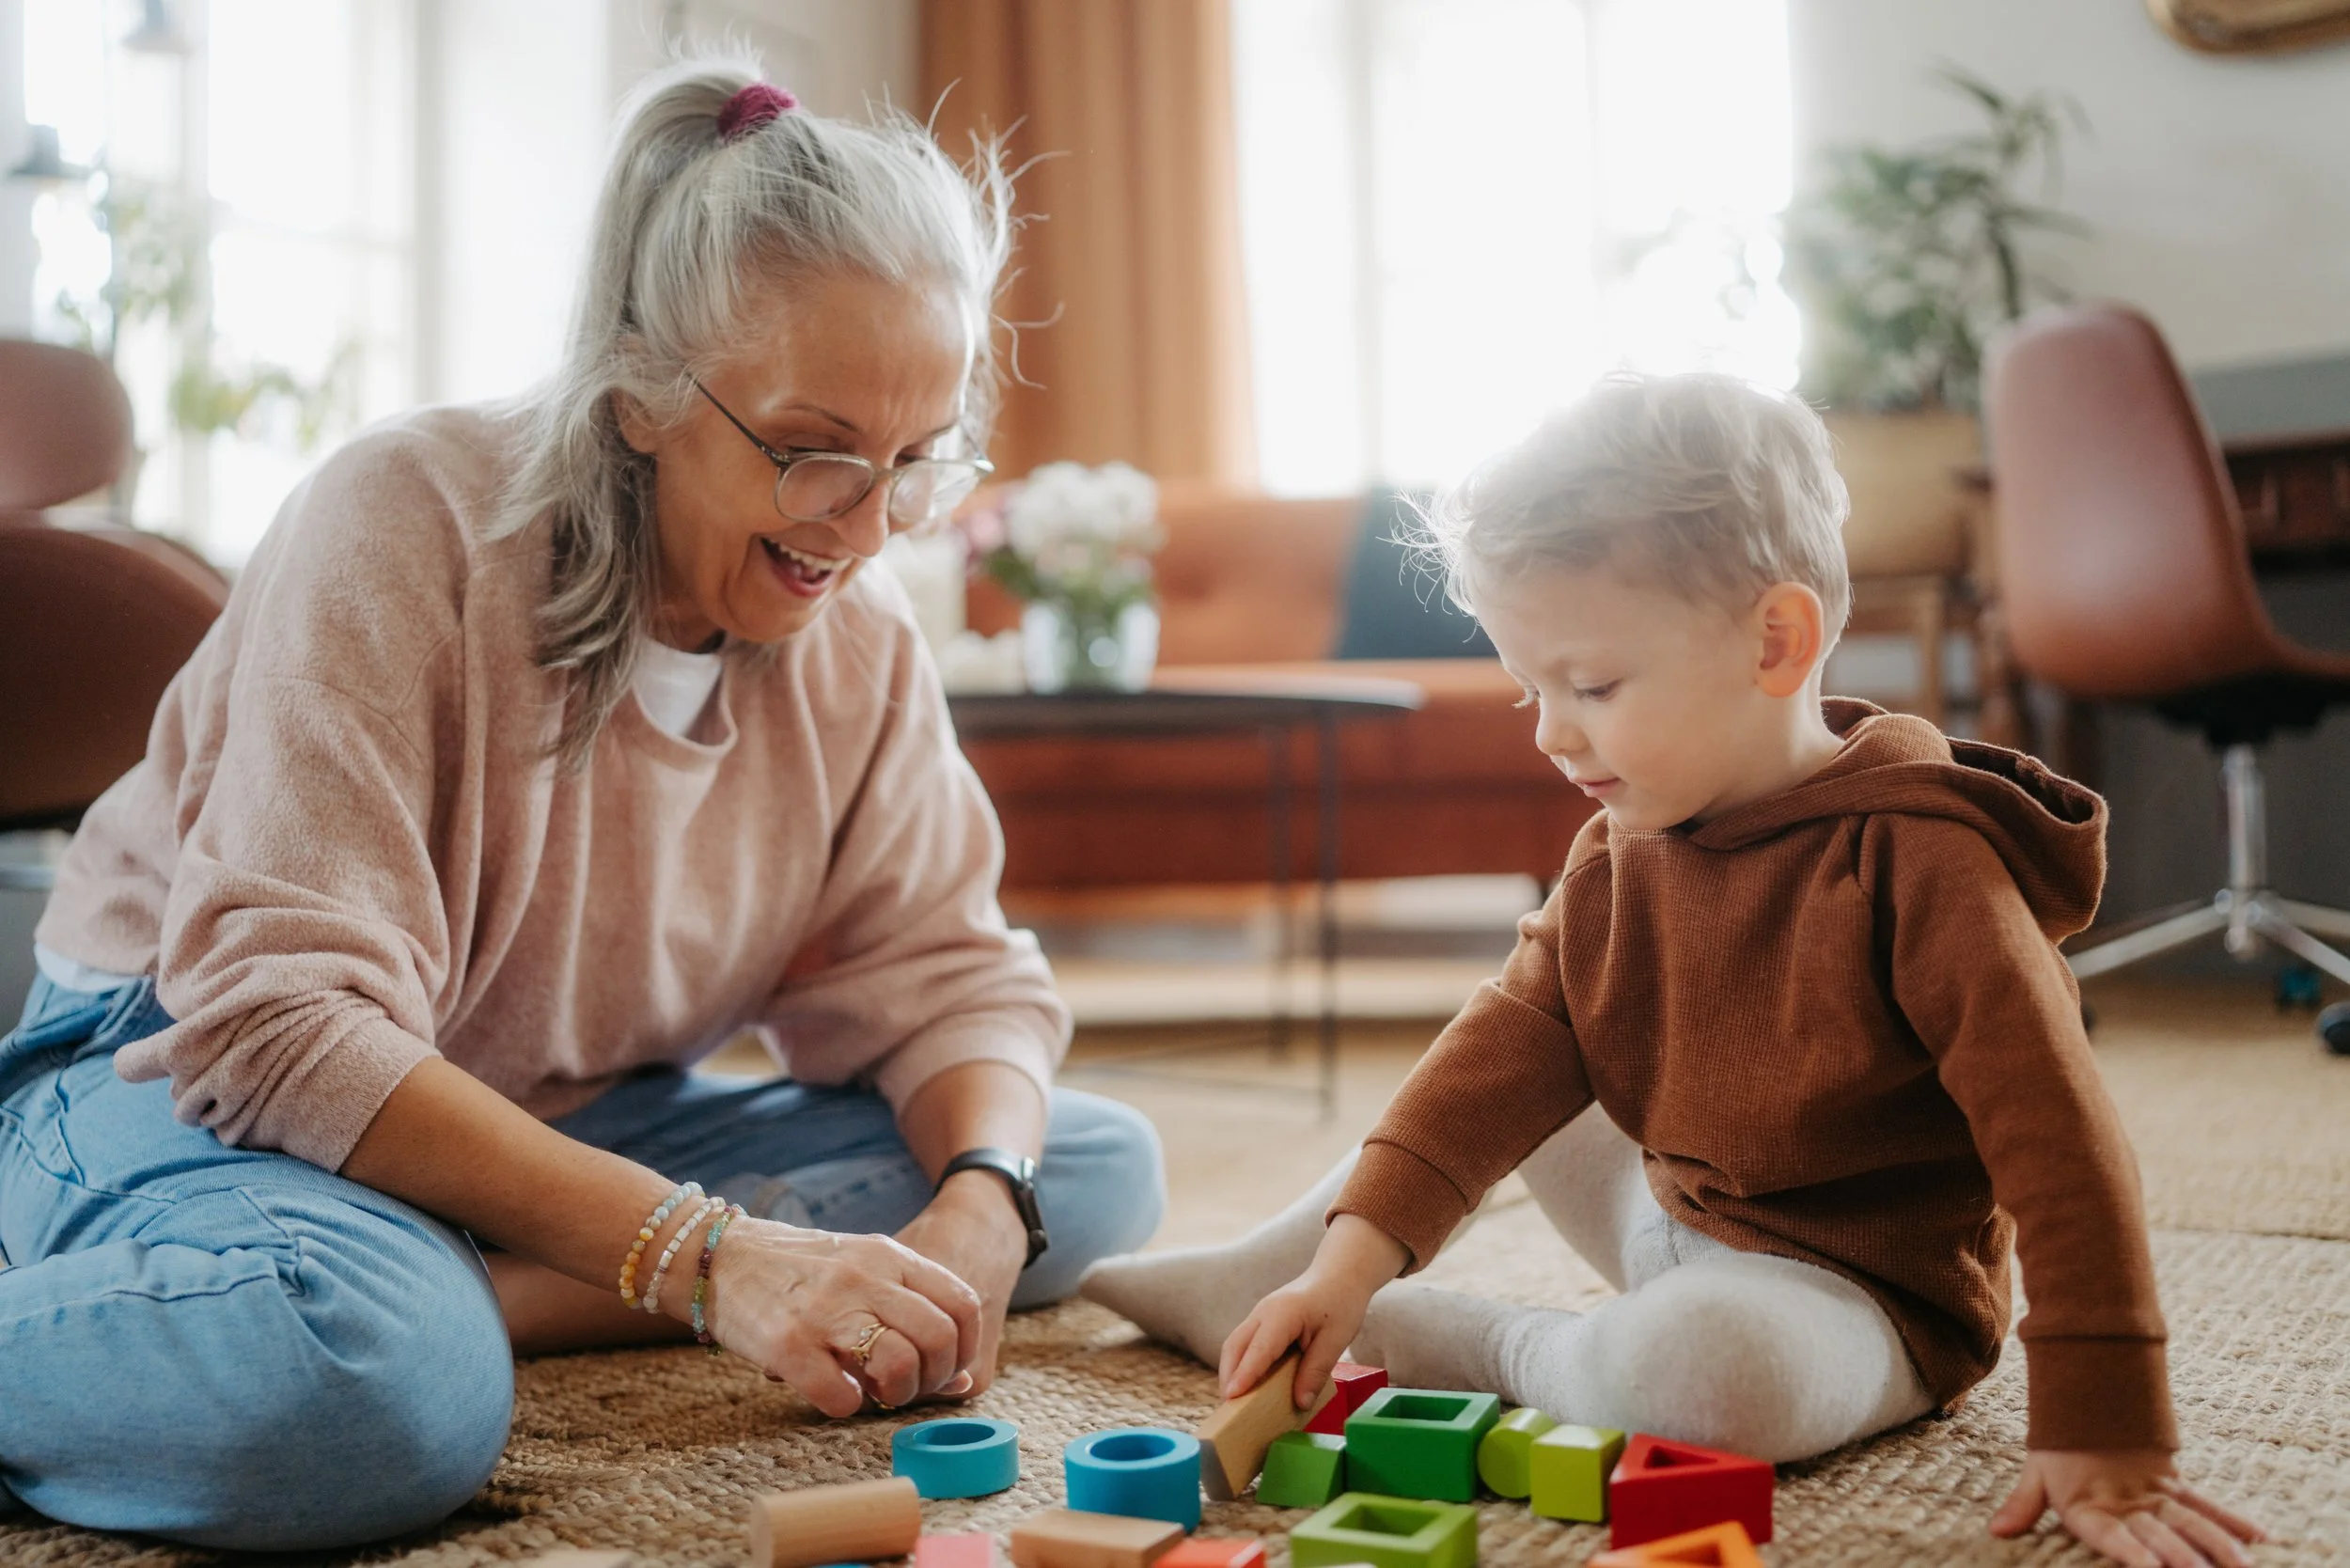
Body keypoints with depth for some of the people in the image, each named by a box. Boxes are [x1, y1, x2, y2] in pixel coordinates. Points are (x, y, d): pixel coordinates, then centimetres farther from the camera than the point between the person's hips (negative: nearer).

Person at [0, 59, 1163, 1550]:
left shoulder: (860, 639, -3)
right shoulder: (407, 525, -21)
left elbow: (942, 974, -2)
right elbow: (283, 1021, -29)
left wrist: (979, 1203, -27)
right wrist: (701, 1250, -38)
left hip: (582, 1122, 7)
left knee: (1099, 1164, -11)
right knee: (367, 1383, -43)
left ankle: (478, 1298, -22)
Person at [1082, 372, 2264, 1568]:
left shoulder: (1915, 858, -25)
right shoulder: (1618, 856, -2)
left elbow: (2059, 1143, -26)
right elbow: (1506, 1047, -6)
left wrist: (2104, 1441, -28)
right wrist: (1354, 1256, -18)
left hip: (1865, 1295, -7)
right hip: (1676, 1219, 7)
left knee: (1698, 1367, -36)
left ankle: (1444, 1346, -8)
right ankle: (1256, 1284, 19)